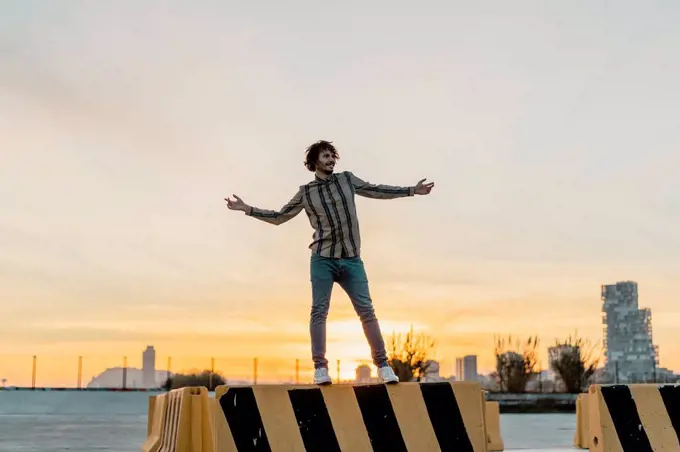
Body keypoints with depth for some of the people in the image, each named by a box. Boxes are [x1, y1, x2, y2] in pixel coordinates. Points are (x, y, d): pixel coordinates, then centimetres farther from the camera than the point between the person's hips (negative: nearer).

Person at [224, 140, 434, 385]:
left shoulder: (347, 179, 9)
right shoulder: (305, 192, 5)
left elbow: (376, 190, 19)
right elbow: (279, 216, 11)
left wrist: (411, 190, 18)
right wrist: (247, 209, 3)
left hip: (351, 259, 1)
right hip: (323, 259, -1)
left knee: (366, 310, -2)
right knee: (319, 311, -5)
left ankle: (382, 365, 1)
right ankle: (320, 367, -1)